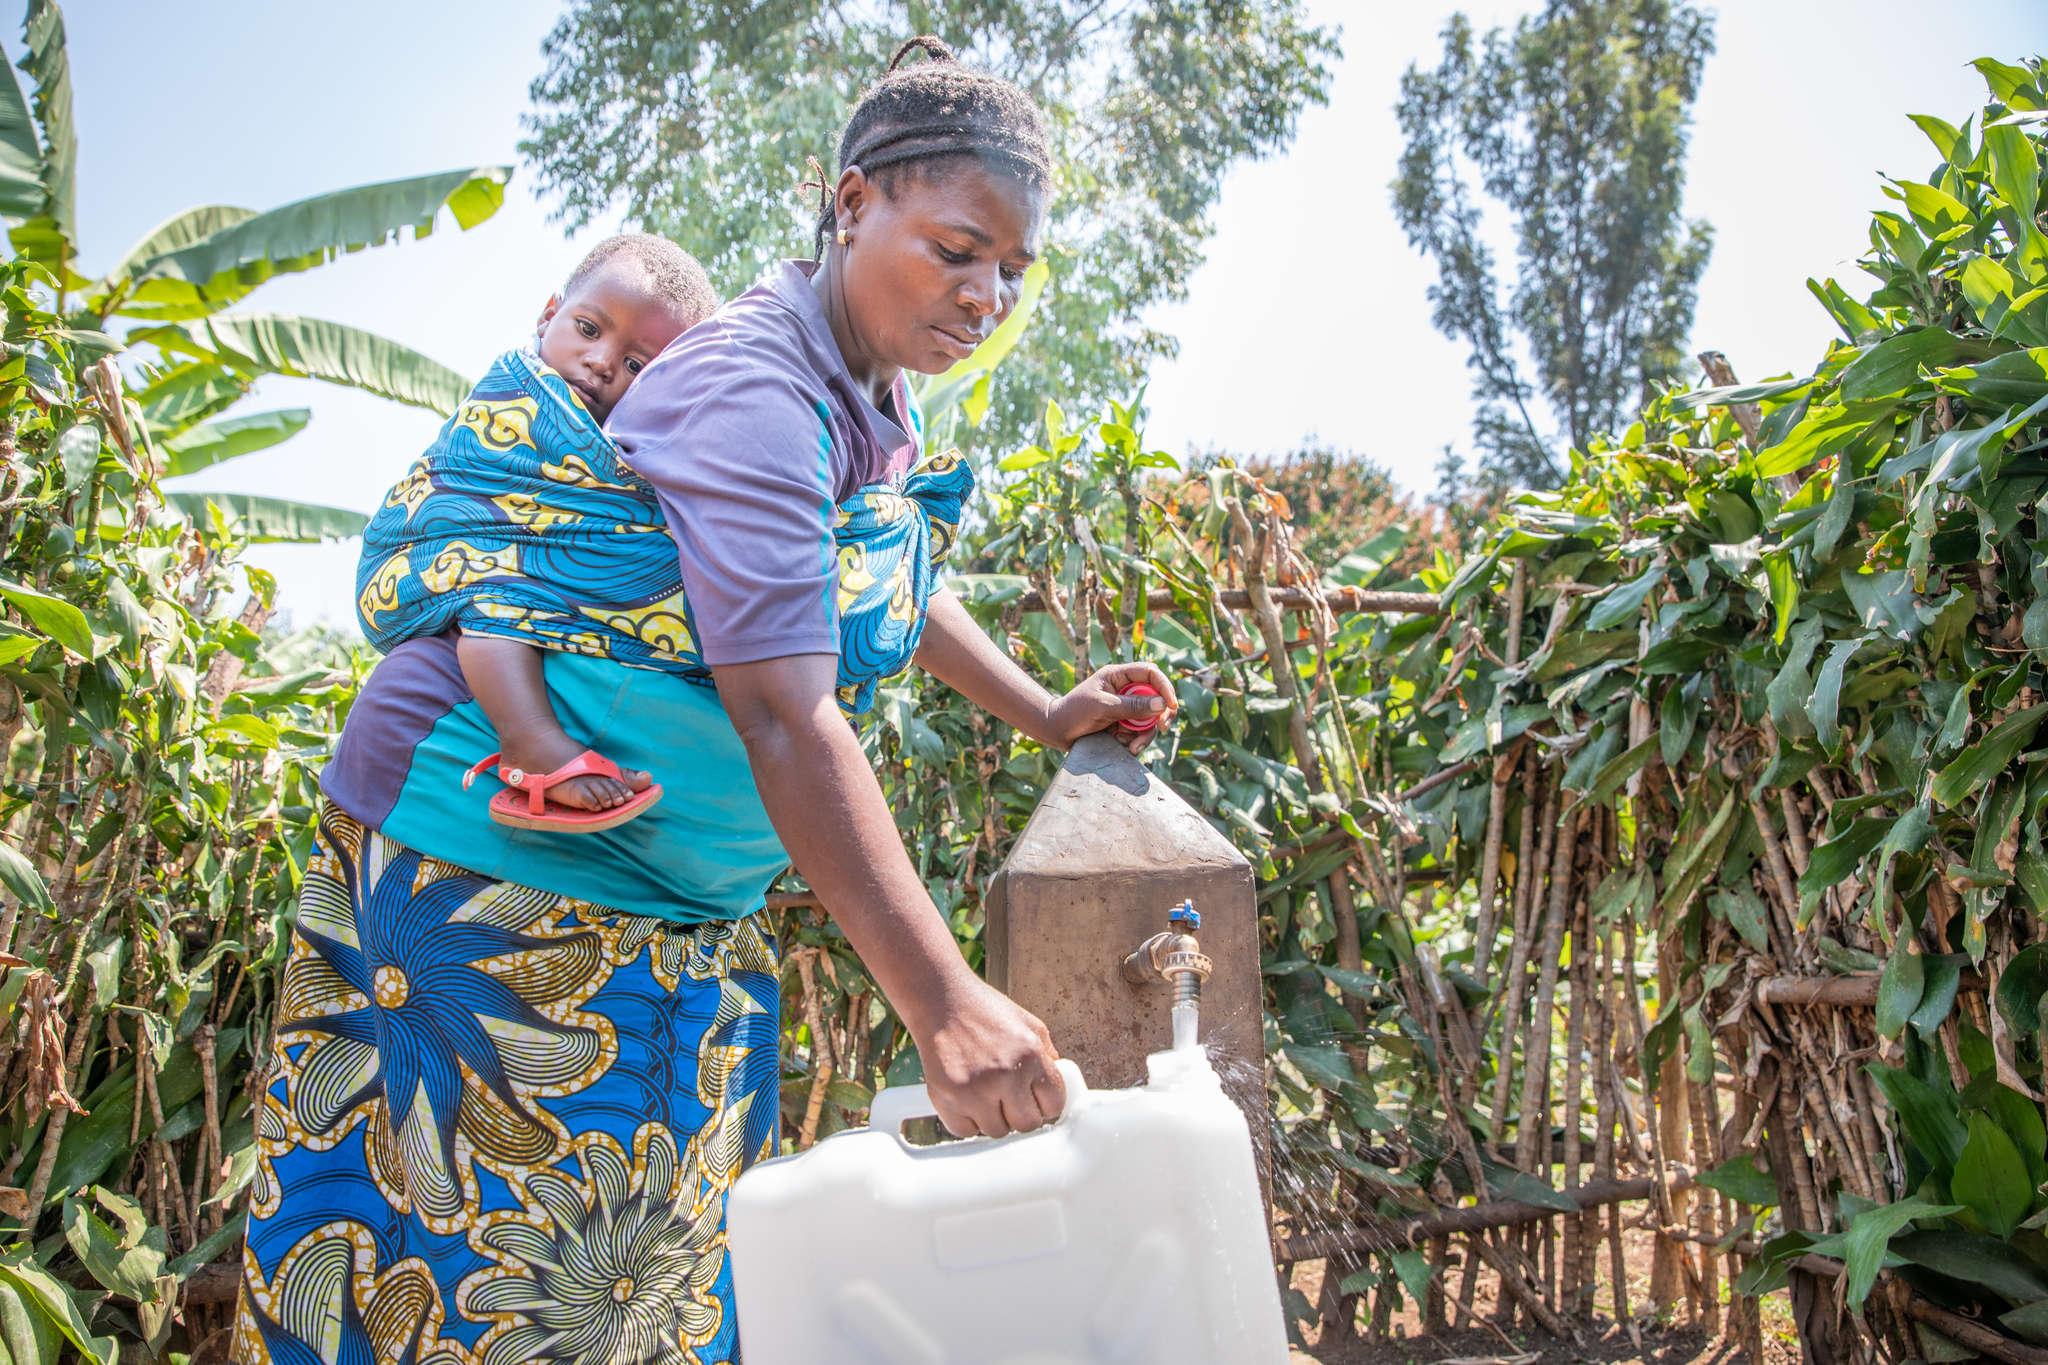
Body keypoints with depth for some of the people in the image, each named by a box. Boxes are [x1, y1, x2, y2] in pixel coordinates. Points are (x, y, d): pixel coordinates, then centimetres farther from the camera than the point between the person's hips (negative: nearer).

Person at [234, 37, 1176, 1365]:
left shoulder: (873, 390, 5)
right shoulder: (752, 393, -25)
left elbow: (896, 580, 23)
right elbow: (786, 718, -35)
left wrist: (1044, 714, 15)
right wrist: (946, 1003, -38)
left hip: (680, 896, 9)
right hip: (492, 848, -9)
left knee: (667, 1244, 15)